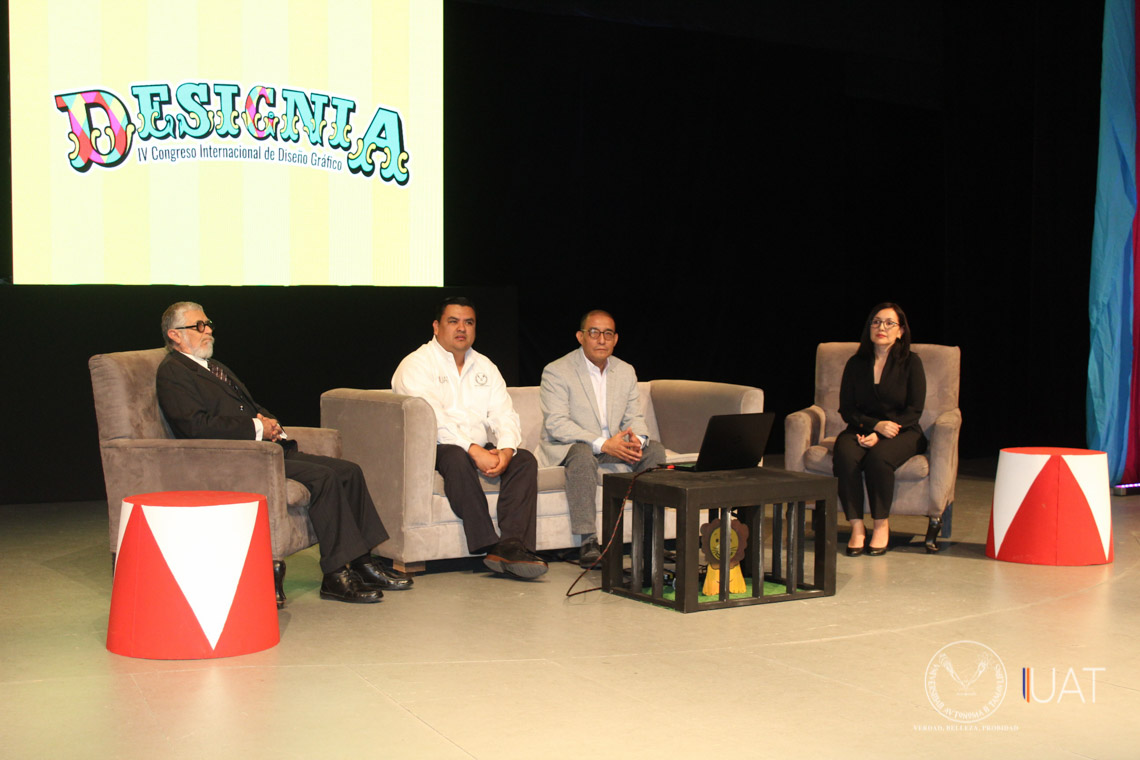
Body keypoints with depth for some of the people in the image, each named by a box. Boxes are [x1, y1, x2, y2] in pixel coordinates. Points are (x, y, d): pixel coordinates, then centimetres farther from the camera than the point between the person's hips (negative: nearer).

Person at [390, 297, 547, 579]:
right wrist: (474, 450, -27)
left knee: (525, 460, -19)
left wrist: (505, 450, -15)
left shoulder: (484, 367, 18)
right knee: (457, 458, -37)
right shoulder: (416, 364, -2)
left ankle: (512, 547, -32)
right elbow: (432, 418, -17)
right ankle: (489, 546, -36)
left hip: (482, 449, 6)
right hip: (436, 449, -6)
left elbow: (504, 415, 7)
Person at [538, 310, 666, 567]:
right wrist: (603, 444, -30)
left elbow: (634, 416, 9)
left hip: (613, 446, 6)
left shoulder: (626, 372, 9)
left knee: (654, 450, -15)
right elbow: (556, 424, -21)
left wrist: (637, 438, -18)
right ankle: (588, 542, -37)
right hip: (566, 447, -6)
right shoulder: (556, 372, -12)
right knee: (583, 454, -38)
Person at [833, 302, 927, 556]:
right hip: (862, 429, 2)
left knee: (878, 457, -35)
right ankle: (856, 527, -25)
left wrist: (878, 435, -17)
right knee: (845, 455, -31)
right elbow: (847, 409, 5)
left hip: (902, 432, -2)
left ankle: (882, 525, -16)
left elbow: (914, 410, -5)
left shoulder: (910, 362, 1)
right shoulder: (856, 363, 8)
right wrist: (876, 425, -15)